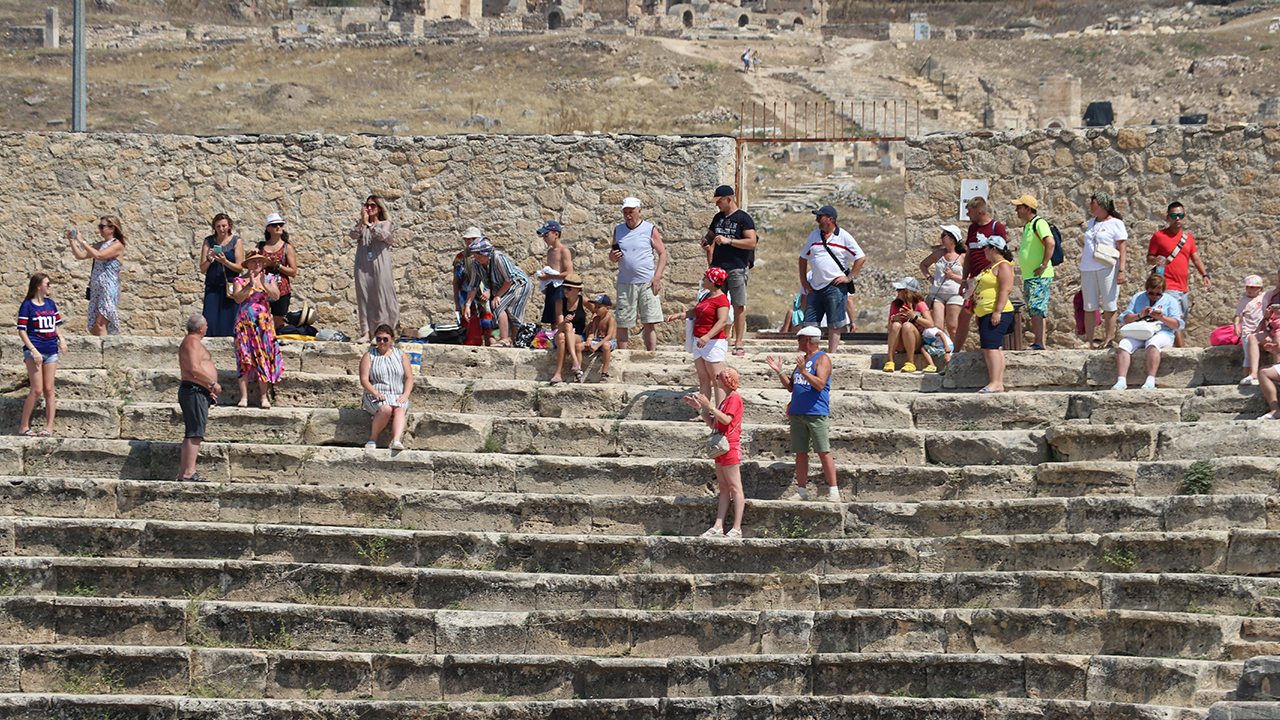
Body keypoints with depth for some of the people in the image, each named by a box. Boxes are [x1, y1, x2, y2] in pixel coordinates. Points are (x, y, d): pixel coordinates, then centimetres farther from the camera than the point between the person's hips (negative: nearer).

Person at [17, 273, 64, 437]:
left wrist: (61, 340, 4)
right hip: (34, 351, -5)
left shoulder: (51, 304, 12)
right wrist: (33, 350, -16)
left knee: (49, 390, 3)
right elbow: (21, 330, -8)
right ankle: (23, 426, -2)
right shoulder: (27, 305, -5)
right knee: (37, 390, -11)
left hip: (51, 350, 6)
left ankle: (49, 427, 3)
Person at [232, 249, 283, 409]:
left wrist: (264, 283, -15)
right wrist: (251, 284, -18)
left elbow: (276, 296, -5)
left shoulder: (269, 279, 10)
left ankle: (264, 396, -1)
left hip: (264, 323, 1)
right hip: (245, 323, -1)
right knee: (245, 359, -5)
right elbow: (238, 298, -10)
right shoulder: (240, 281, 6)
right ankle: (244, 396, -5)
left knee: (264, 359, -3)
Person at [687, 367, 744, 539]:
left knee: (734, 487, -10)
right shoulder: (725, 400, 22)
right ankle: (718, 527, 2)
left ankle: (737, 529, -13)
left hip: (731, 447, -10)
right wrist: (699, 408, 16)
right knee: (724, 488, 5)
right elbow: (713, 424, 21)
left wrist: (709, 406, -20)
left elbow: (726, 420, -21)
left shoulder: (734, 398, -7)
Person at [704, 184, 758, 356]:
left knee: (739, 306, -3)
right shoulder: (718, 218, 17)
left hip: (737, 268, -6)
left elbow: (752, 243, -11)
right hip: (718, 267, 6)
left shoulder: (743, 218, -3)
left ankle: (738, 344, 0)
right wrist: (707, 241, 6)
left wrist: (729, 240, -17)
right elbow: (711, 236, 30)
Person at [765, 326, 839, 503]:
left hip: (816, 413, -8)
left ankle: (833, 491, -8)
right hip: (797, 413, 8)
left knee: (823, 452, -9)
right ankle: (802, 491, 9)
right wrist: (780, 371, 10)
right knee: (800, 453, 6)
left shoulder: (822, 359, -4)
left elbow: (820, 385, -17)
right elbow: (791, 386, 21)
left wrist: (803, 371, -25)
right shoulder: (802, 359, 19)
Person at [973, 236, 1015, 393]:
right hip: (985, 315, 11)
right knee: (994, 349, 7)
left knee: (990, 347, -18)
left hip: (996, 314, -11)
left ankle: (995, 383, -23)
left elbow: (1006, 289, -20)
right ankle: (999, 384, 6)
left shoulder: (1003, 266, -10)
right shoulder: (991, 266, 21)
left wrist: (997, 311, -25)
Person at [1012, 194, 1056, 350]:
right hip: (1029, 277, 10)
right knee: (1034, 310, 11)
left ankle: (1039, 343, -17)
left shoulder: (1039, 223, -12)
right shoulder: (1027, 226, 18)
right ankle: (1036, 342, 15)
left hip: (1039, 276, -10)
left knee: (1036, 308, -14)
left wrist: (1043, 265, -24)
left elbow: (1050, 243, -26)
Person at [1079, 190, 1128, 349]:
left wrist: (1121, 271, -14)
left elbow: (1122, 249, -5)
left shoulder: (1115, 223, -1)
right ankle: (1088, 341, 7)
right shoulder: (1091, 222, 18)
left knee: (1108, 306, -4)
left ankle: (1109, 340, -1)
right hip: (1088, 269, 6)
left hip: (1107, 269, -6)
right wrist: (1082, 272, 19)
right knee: (1089, 307, 4)